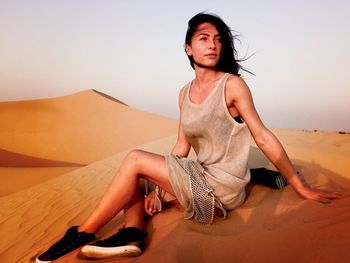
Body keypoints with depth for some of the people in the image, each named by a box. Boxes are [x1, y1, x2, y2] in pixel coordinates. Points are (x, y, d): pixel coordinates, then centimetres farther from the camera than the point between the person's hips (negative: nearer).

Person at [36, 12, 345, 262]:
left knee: (135, 160, -15)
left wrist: (303, 189, -5)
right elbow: (182, 147, 10)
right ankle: (133, 232, -10)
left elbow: (264, 138, -10)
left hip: (223, 188, -7)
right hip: (201, 178, 7)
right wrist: (158, 186, 5)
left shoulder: (232, 84, -12)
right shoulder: (185, 93, 8)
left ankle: (82, 233, -3)